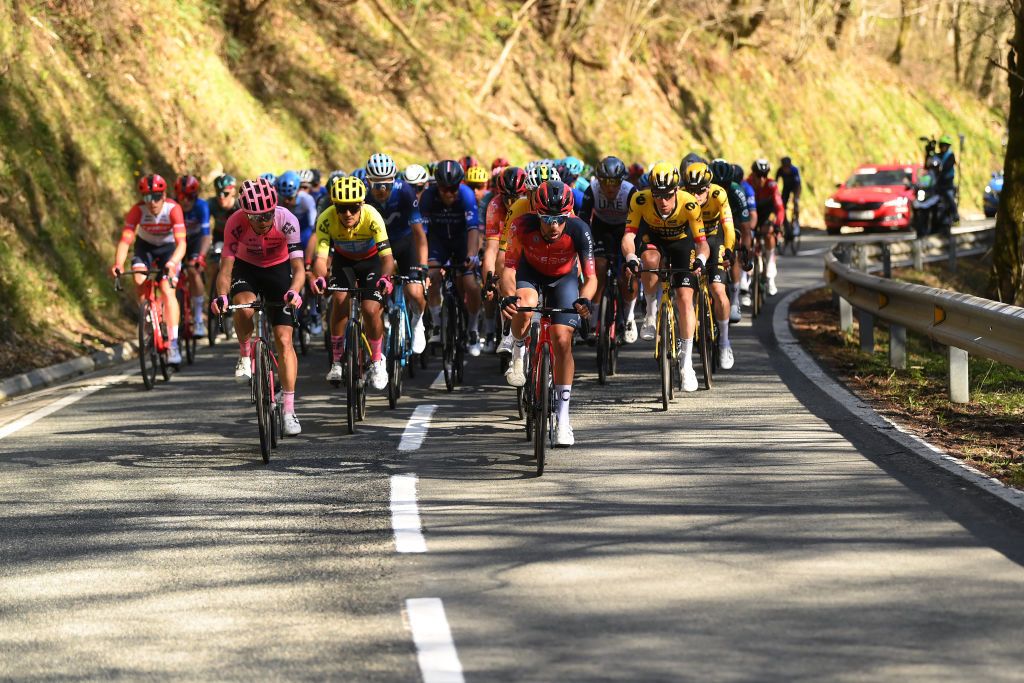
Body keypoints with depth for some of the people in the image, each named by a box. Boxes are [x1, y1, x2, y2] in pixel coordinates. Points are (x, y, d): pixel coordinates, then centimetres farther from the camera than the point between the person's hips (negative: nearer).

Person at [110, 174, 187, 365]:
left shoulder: (173, 209, -31)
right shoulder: (137, 211, -27)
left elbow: (181, 243, -38)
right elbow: (125, 241, -33)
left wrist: (172, 263, -57)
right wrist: (118, 264, -51)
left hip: (168, 248, -2)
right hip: (145, 246, 2)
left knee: (168, 291, -19)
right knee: (140, 281, -25)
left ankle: (173, 343, -20)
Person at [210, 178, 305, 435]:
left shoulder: (287, 221, -29)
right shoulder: (236, 224, -28)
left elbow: (298, 267, -30)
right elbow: (226, 268, -25)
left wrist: (293, 291, -51)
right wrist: (222, 296, -44)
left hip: (278, 270, 0)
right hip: (246, 269, 0)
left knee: (284, 339, -9)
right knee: (244, 307, -35)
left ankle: (289, 410, -5)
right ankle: (245, 354, -5)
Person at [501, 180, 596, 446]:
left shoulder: (579, 230, -32)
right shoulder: (523, 226, -33)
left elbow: (590, 277, -31)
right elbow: (509, 268, -31)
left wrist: (584, 299, -52)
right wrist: (508, 296, -51)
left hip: (564, 277, 0)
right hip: (530, 272, 0)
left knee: (562, 342, -11)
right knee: (524, 309, -35)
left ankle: (562, 417, 0)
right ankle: (519, 352, 0)